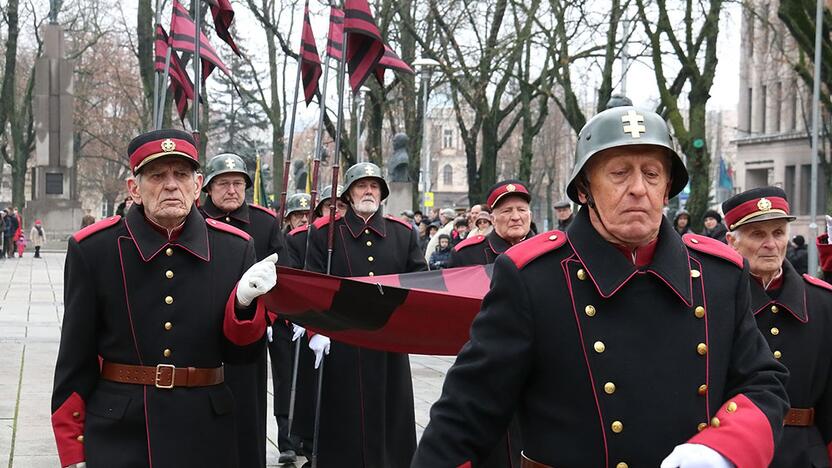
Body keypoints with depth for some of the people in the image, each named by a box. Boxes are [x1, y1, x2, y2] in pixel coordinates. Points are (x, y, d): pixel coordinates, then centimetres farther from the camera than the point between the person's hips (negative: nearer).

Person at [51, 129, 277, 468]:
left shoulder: (235, 248, 0)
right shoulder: (92, 249, -5)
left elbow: (243, 351, 3)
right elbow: (76, 359, -2)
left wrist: (244, 300, -17)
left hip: (205, 439, 2)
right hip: (116, 437, -2)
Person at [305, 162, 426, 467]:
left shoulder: (403, 233, 10)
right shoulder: (326, 233, 2)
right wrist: (316, 330, -14)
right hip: (341, 347, -2)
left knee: (392, 416, 8)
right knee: (345, 422, 3)